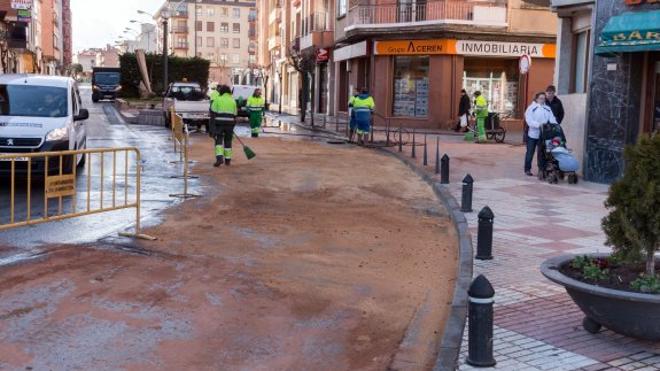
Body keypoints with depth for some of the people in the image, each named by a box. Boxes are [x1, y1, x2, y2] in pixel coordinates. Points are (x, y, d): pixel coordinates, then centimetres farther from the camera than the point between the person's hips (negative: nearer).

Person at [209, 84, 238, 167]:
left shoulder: (217, 99, -1)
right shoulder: (233, 100, 11)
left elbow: (213, 112, -3)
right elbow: (235, 114, 14)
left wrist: (212, 127, 2)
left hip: (219, 123, -3)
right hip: (230, 123, 3)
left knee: (219, 140, 0)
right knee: (228, 141, 11)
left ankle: (219, 157, -18)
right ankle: (227, 159, 15)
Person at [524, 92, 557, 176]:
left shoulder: (547, 109, 13)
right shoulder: (531, 108, -3)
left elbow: (552, 119, 5)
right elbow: (529, 121, -14)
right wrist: (538, 125, -26)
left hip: (544, 134, 4)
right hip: (533, 134, -4)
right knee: (530, 152, 3)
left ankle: (541, 169, 16)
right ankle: (527, 169, 11)